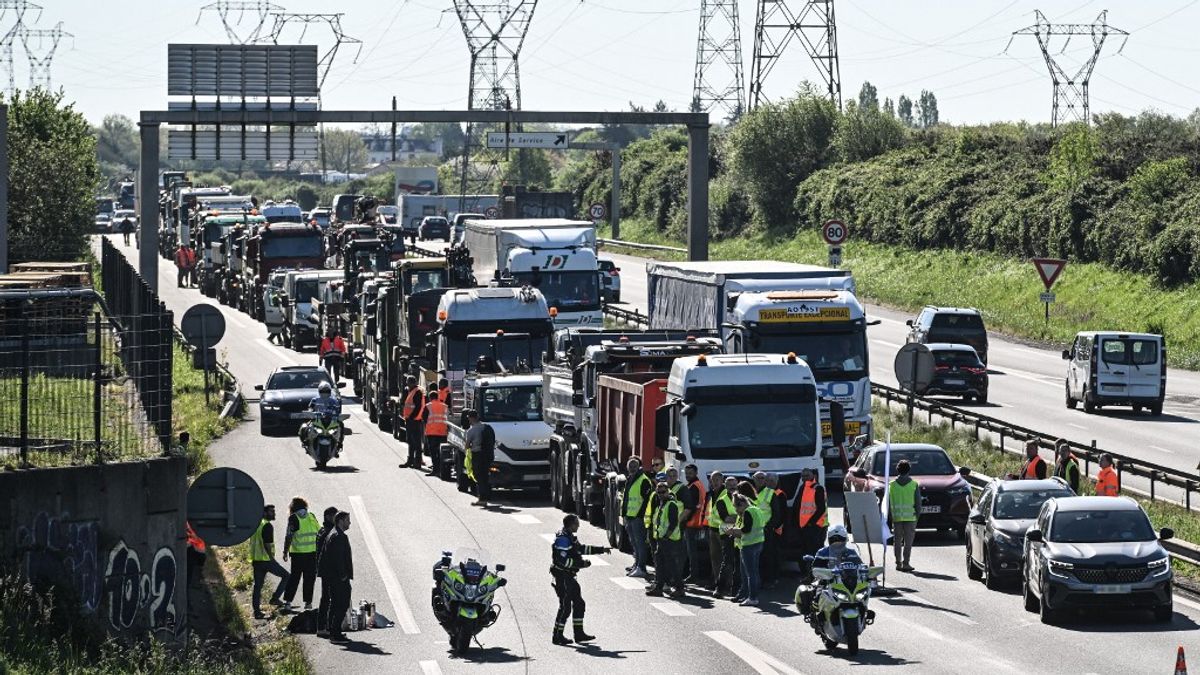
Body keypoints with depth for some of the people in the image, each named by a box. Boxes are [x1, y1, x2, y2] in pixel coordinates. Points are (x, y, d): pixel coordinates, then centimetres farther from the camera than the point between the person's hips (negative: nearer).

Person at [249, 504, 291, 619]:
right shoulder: (267, 526, -12)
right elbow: (267, 544, -20)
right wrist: (272, 558, -15)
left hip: (256, 559, 9)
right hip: (266, 559, -9)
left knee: (257, 585, 10)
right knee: (285, 576, 5)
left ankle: (257, 611, 9)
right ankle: (275, 598, -1)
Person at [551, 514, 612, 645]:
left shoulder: (570, 537, 13)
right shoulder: (562, 539, -19)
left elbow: (582, 548, 27)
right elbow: (561, 560, -25)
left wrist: (601, 550, 25)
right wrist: (581, 563, -20)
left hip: (569, 577, 10)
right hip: (562, 577, -10)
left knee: (579, 604, 14)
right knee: (565, 607, -7)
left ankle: (579, 633, 20)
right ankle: (558, 636, 0)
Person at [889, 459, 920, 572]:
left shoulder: (892, 484, 1)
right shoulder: (914, 484, -3)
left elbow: (888, 502, 2)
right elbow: (918, 502, -3)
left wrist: (890, 515, 9)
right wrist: (917, 515, 6)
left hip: (896, 516, 2)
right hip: (910, 516, -2)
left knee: (897, 541, 11)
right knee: (908, 542, 1)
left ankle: (898, 563, 12)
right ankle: (905, 563, -4)